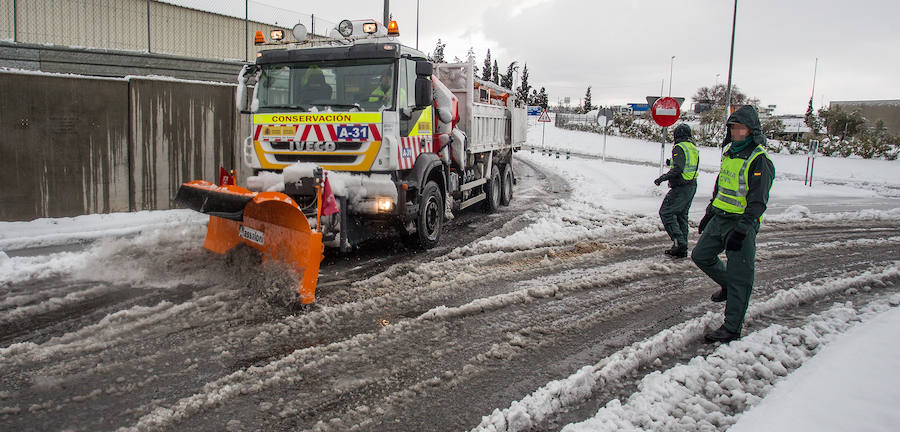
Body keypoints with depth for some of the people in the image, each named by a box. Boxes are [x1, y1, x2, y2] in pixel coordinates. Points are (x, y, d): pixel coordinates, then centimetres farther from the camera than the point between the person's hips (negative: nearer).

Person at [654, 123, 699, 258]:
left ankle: (679, 241, -14)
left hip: (681, 188, -9)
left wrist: (663, 178, -16)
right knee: (682, 216, 13)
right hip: (692, 186, 9)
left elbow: (678, 169, -22)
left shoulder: (679, 148, -12)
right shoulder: (694, 148, 15)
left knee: (666, 212, -5)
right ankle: (682, 249, 14)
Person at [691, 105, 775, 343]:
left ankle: (732, 328, 3)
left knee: (738, 276, -4)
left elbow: (758, 202, -19)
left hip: (742, 224, -8)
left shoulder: (759, 160, -15)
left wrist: (741, 230, -23)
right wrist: (709, 214, 24)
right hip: (720, 218, 9)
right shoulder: (729, 152, 12)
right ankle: (727, 286, 41)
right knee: (701, 255, 18)